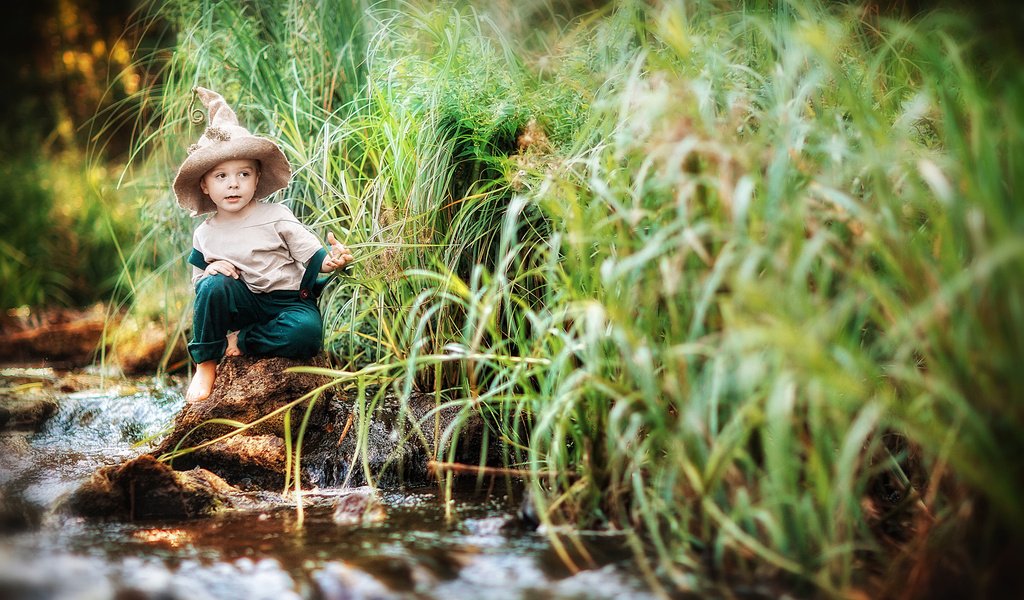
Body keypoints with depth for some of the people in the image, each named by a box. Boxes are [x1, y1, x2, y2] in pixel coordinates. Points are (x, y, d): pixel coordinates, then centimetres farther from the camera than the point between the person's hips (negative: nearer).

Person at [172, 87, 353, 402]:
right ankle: (205, 364, -13)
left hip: (290, 301, -2)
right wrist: (209, 271, -14)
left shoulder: (275, 216, -5)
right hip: (244, 302, 2)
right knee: (214, 284, -29)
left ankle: (240, 341, -11)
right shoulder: (204, 235, 3)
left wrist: (330, 260, -32)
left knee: (307, 332, -35)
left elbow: (311, 254, -8)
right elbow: (197, 283, 10)